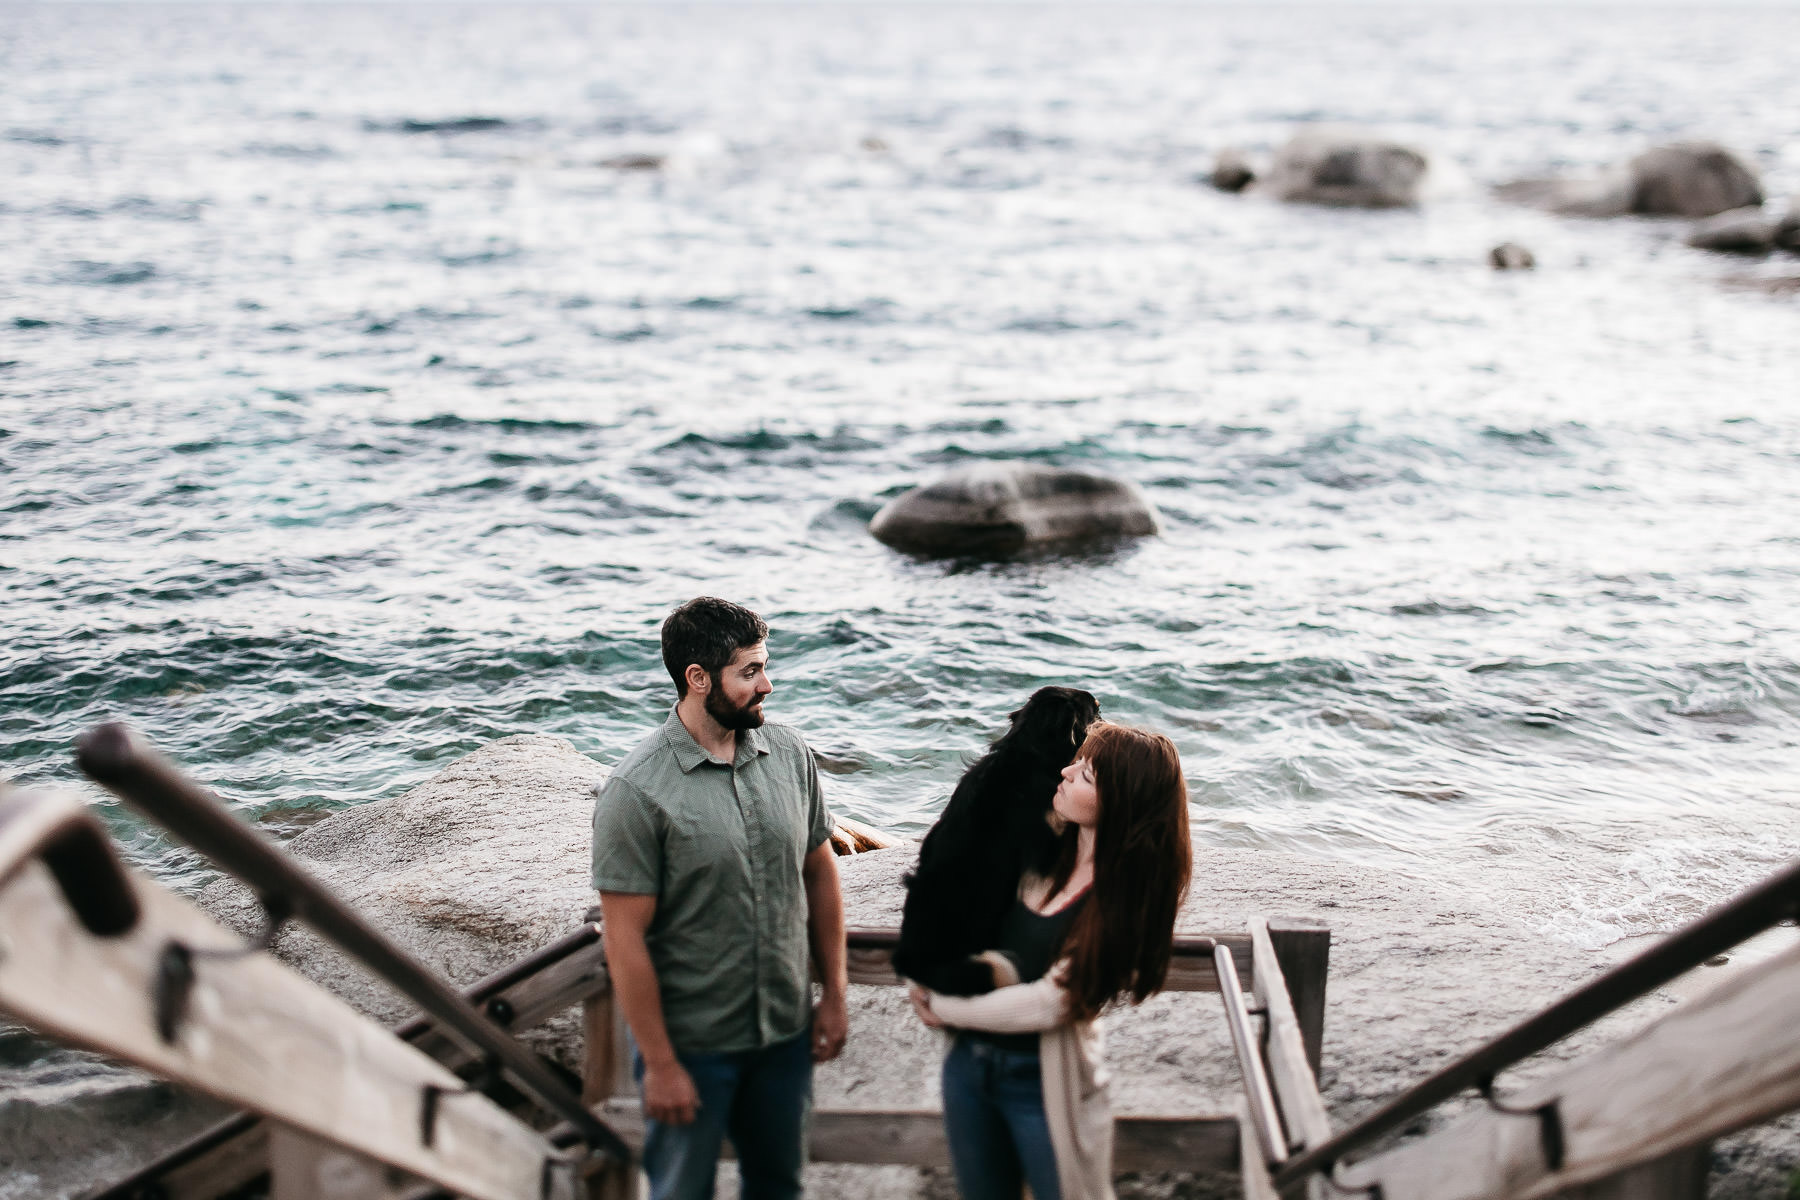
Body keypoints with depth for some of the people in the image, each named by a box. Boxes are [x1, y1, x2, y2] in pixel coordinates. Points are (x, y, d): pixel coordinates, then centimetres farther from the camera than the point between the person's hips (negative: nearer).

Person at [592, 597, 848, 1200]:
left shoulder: (789, 754, -2)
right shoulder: (637, 792, -19)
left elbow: (819, 872, 9)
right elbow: (625, 940, -17)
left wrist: (834, 993, 8)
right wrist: (660, 1065, -14)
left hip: (787, 1032, 5)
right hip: (691, 1045, -5)